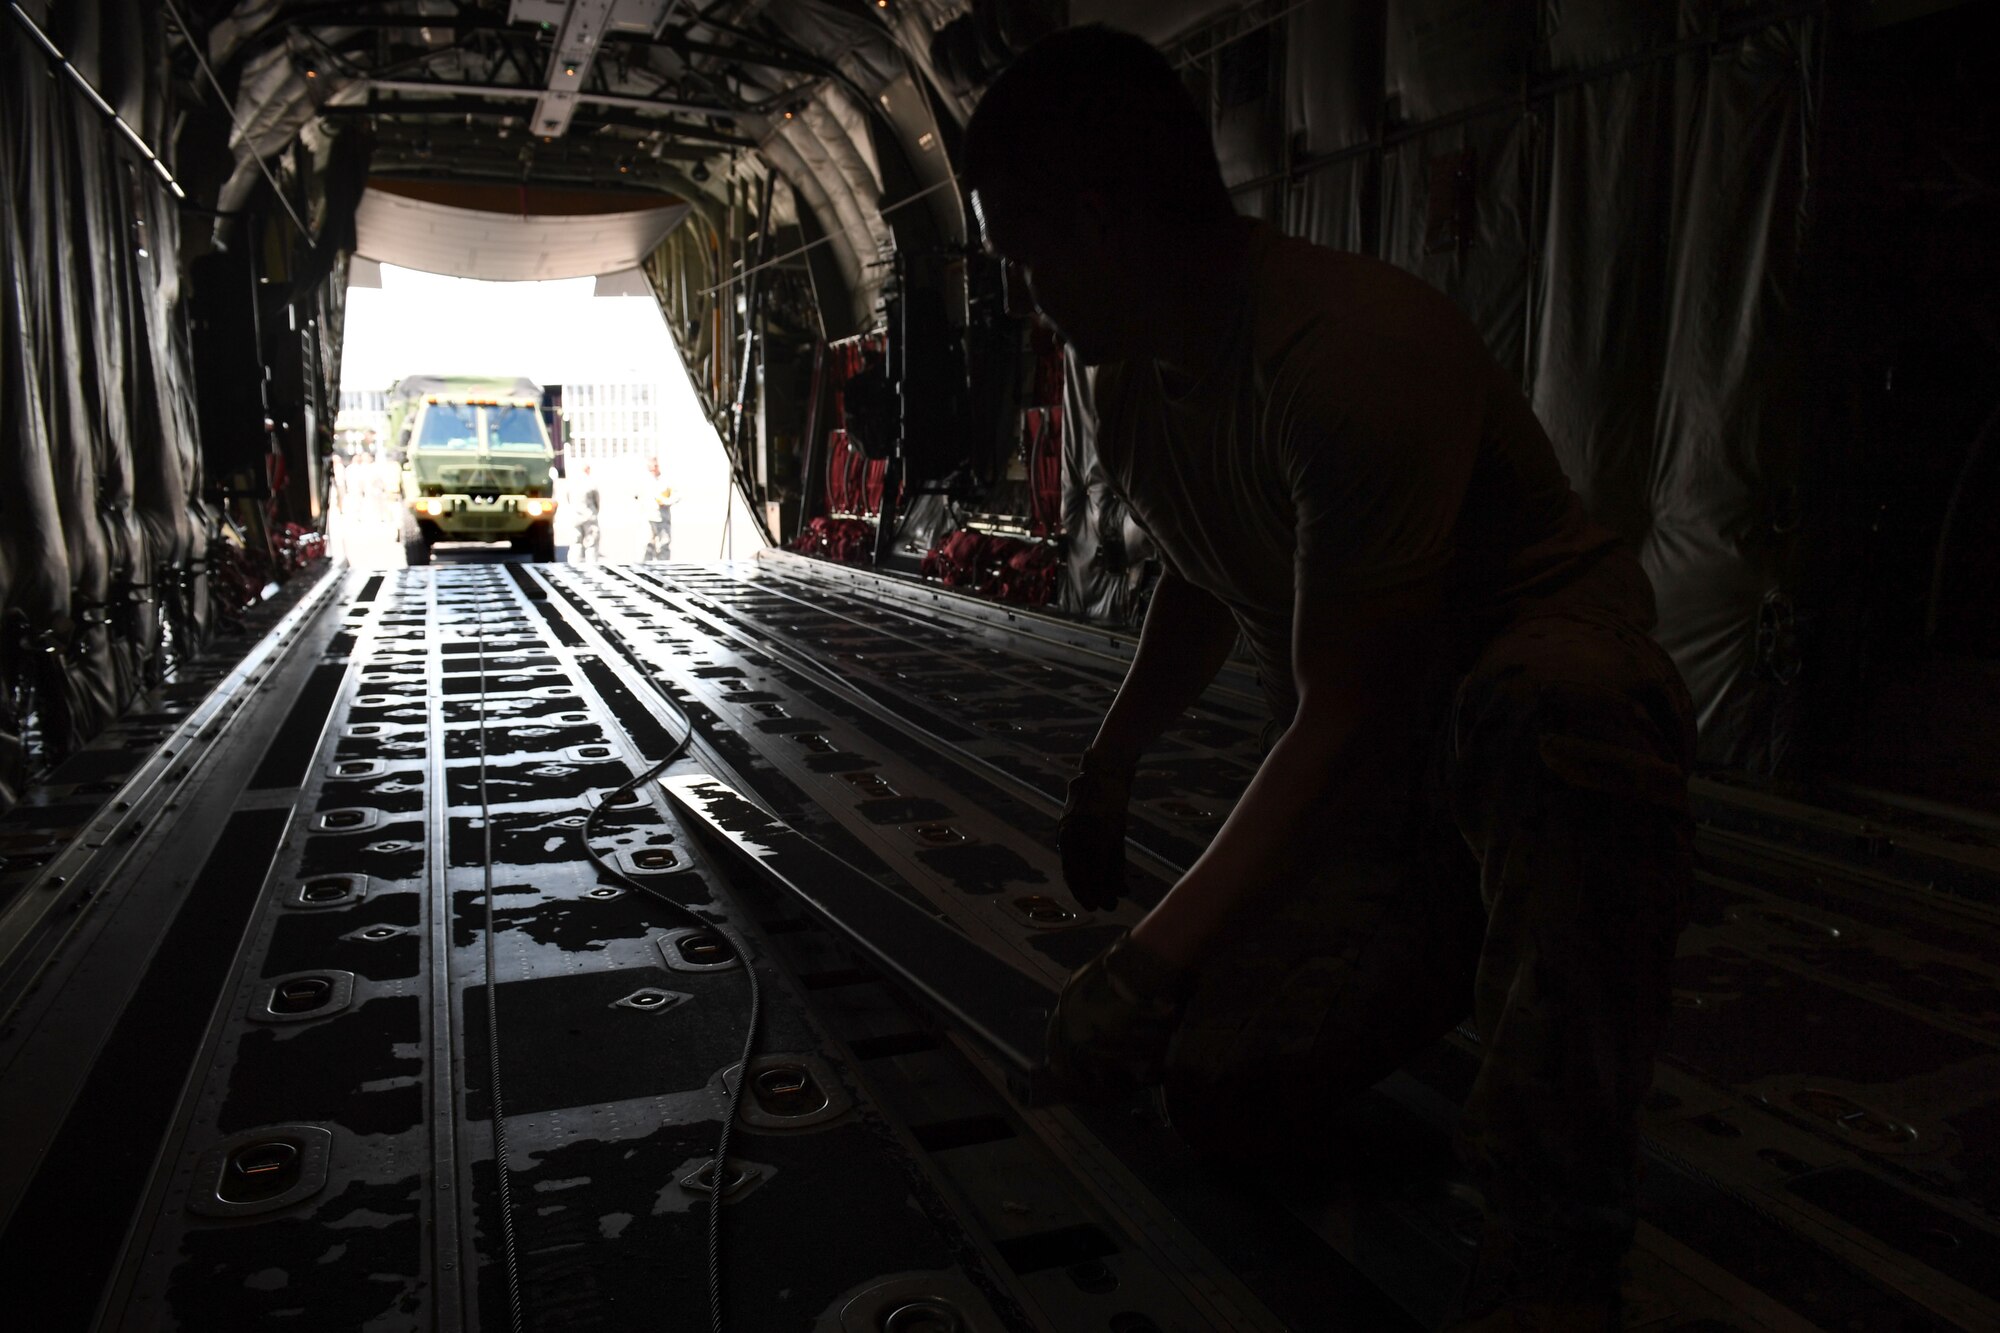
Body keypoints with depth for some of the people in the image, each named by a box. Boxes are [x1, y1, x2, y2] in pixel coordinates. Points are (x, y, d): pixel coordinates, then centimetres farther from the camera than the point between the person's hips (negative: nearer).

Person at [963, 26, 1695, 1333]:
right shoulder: (1132, 381, 0)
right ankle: (1452, 959, 22)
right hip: (1364, 765, 7)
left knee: (1542, 708, -44)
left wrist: (1159, 952, -31)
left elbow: (1344, 714, -30)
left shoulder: (1357, 352, -28)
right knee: (1222, 1085, -9)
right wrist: (1105, 775, 25)